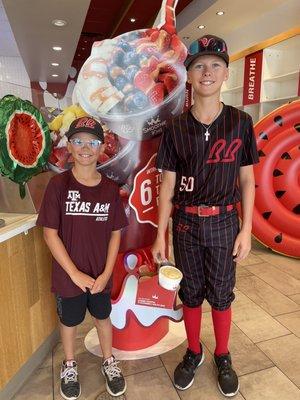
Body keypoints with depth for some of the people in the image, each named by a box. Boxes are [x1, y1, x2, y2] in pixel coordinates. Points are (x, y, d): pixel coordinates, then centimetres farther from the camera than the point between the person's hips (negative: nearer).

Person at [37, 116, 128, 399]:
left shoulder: (110, 188, -7)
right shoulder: (59, 184, -14)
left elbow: (115, 233, -2)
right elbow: (50, 233, -13)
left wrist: (106, 273, -8)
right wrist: (75, 273, -14)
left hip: (100, 274, 2)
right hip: (68, 275, -1)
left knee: (103, 316, 21)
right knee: (69, 320, 21)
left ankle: (108, 361, 47)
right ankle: (69, 365, 48)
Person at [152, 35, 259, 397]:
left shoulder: (240, 122, -2)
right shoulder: (175, 128, -1)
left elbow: (247, 180, 1)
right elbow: (168, 184, 0)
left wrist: (246, 229, -4)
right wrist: (160, 234, -2)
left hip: (224, 222, 0)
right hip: (186, 224, 1)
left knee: (221, 295, 13)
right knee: (190, 293, 15)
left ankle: (222, 358, 38)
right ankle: (193, 353, 39)